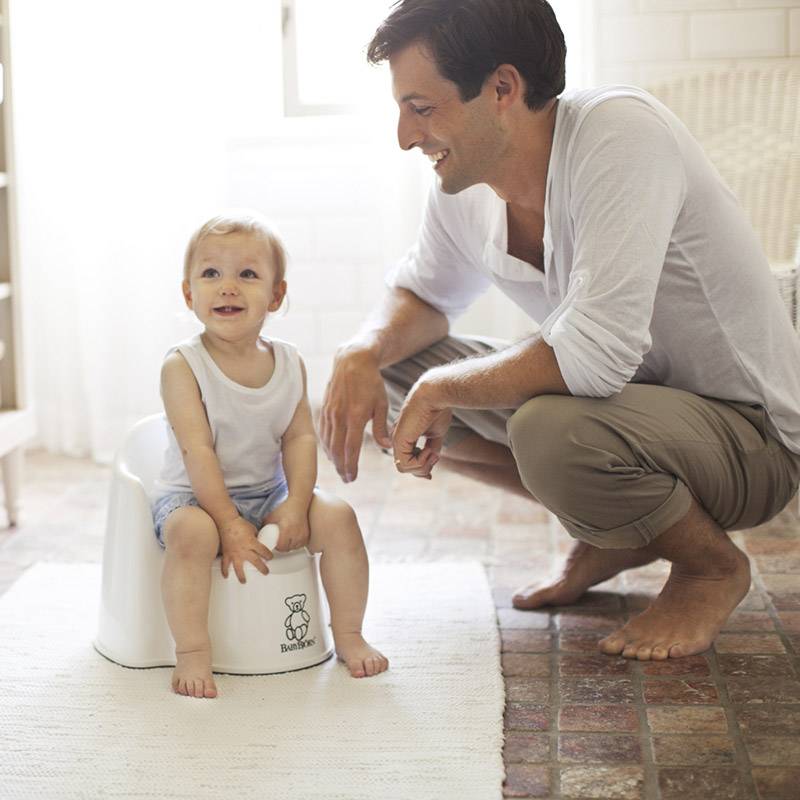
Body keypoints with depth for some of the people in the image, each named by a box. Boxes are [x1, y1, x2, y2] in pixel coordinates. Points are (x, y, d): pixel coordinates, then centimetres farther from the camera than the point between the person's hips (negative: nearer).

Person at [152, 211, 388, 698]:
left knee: (337, 516, -15)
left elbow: (300, 437, -4)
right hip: (194, 496, -4)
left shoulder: (289, 362, -1)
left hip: (270, 492, 4)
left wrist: (297, 505, -18)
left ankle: (349, 635, 2)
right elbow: (197, 450, -20)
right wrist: (231, 525, -25)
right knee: (192, 532, -35)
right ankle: (192, 654, -23)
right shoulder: (183, 366, -16)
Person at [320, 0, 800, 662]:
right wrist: (363, 354, -10)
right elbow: (421, 292, 14)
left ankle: (713, 566, -4)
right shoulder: (464, 185, -5)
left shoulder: (623, 134, -28)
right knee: (391, 368, -3)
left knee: (551, 430, -37)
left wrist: (440, 388, -22)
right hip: (626, 402, 8)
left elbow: (595, 354, -36)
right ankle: (613, 531, 10)